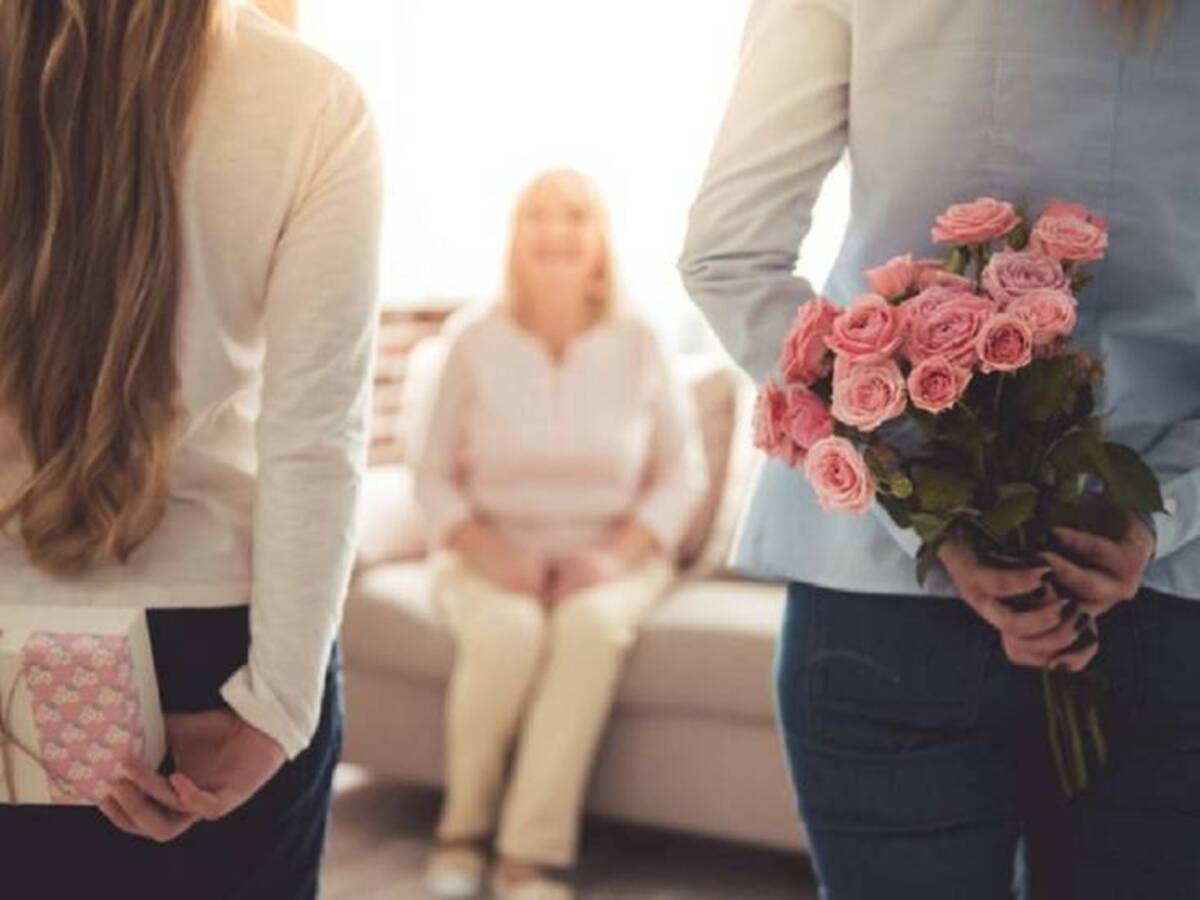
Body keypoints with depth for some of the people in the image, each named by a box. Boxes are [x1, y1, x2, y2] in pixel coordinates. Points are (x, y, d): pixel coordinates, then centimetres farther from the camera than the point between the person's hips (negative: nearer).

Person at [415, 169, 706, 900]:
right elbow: (435, 477, 1)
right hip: (496, 556, 0)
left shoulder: (639, 345, -2)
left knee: (592, 624, -34)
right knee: (508, 629, -34)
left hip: (610, 559, 0)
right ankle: (464, 825, -9)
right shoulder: (475, 344, -2)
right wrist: (486, 552, -15)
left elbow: (683, 473, 1)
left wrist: (617, 553, -13)